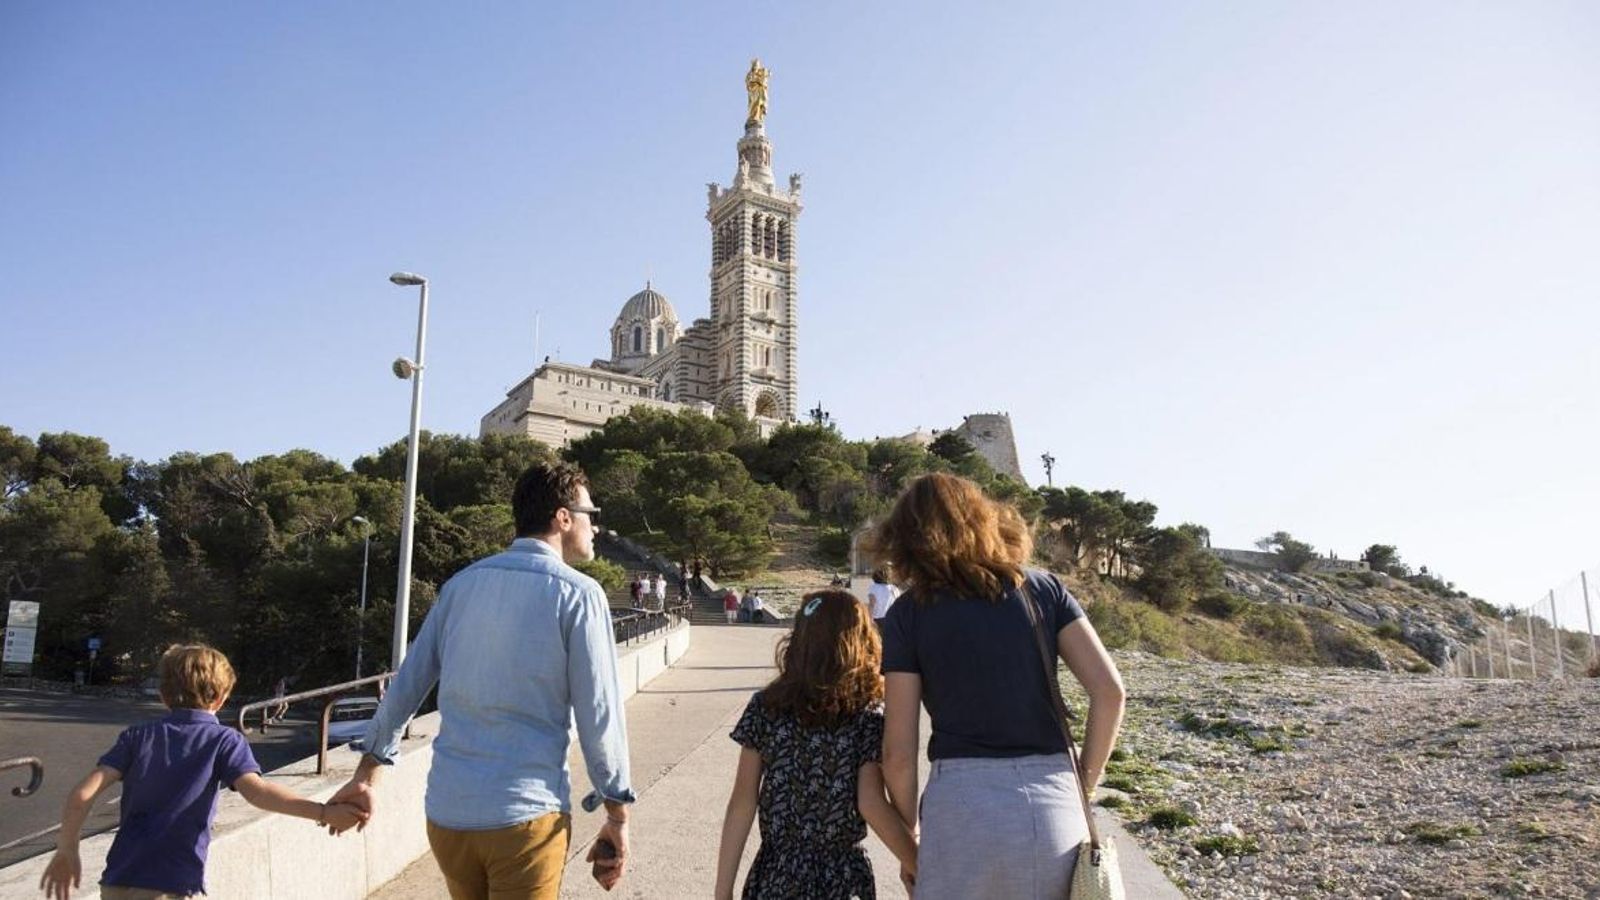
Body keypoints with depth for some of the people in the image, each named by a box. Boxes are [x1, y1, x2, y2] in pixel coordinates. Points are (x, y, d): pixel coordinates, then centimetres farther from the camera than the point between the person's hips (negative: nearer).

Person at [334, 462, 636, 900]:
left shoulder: (462, 583, 7)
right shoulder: (577, 593, -9)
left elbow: (406, 685, 11)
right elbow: (599, 713, -10)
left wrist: (367, 774, 21)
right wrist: (617, 816, -2)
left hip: (446, 811, 6)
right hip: (525, 815, -6)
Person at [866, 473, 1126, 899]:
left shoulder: (908, 613, 1)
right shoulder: (1044, 589, 7)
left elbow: (899, 752, -1)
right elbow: (1109, 691, 0)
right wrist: (1083, 782, 11)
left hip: (962, 804, -3)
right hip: (1054, 804, 3)